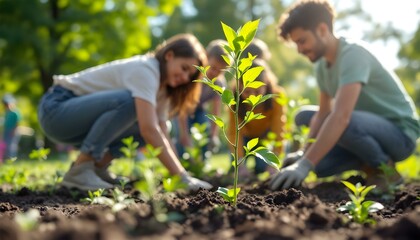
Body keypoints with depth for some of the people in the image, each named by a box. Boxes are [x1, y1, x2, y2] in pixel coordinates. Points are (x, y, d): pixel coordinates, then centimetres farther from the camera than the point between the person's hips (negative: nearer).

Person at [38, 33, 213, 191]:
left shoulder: (162, 87, 6)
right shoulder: (145, 70, -22)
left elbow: (161, 135, 1)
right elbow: (149, 130, -33)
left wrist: (179, 171, -10)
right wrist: (182, 176, -35)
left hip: (81, 116, 9)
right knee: (129, 100, -32)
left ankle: (98, 166, 3)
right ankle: (79, 171, -24)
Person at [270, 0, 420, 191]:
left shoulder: (353, 54, -25)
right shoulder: (322, 65, 3)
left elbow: (341, 116, -36)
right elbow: (323, 113, 4)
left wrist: (305, 164, -42)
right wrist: (305, 153, -12)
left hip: (401, 133, -9)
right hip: (370, 126, 9)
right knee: (304, 117, 7)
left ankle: (385, 170, -8)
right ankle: (372, 163, 9)